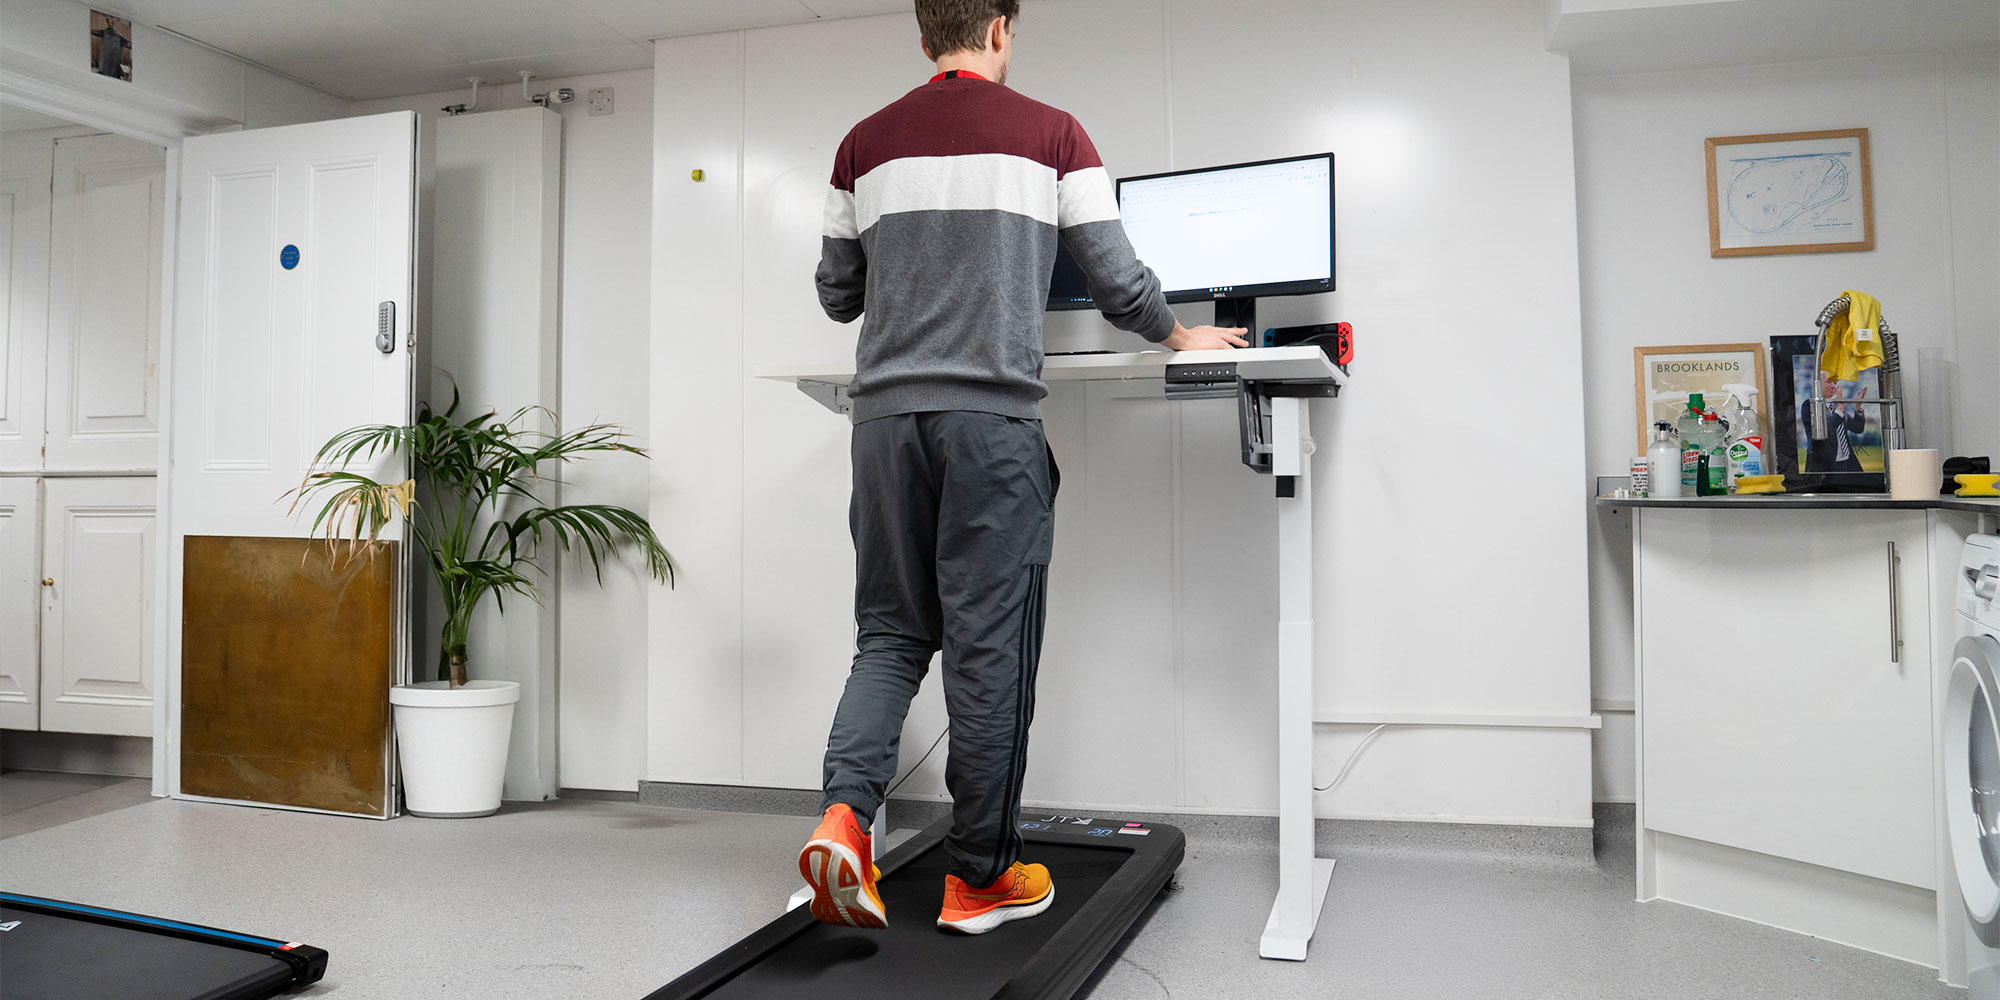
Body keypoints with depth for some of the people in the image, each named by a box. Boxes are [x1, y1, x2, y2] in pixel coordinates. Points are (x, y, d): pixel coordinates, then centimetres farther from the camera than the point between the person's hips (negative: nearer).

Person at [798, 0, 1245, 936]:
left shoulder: (865, 143, 12)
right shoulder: (1051, 134, 3)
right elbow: (1117, 280, 4)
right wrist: (1179, 336, 24)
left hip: (885, 411, 4)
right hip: (992, 418, -3)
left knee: (891, 631, 13)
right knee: (989, 646, 3)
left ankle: (845, 815, -7)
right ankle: (979, 877, 13)